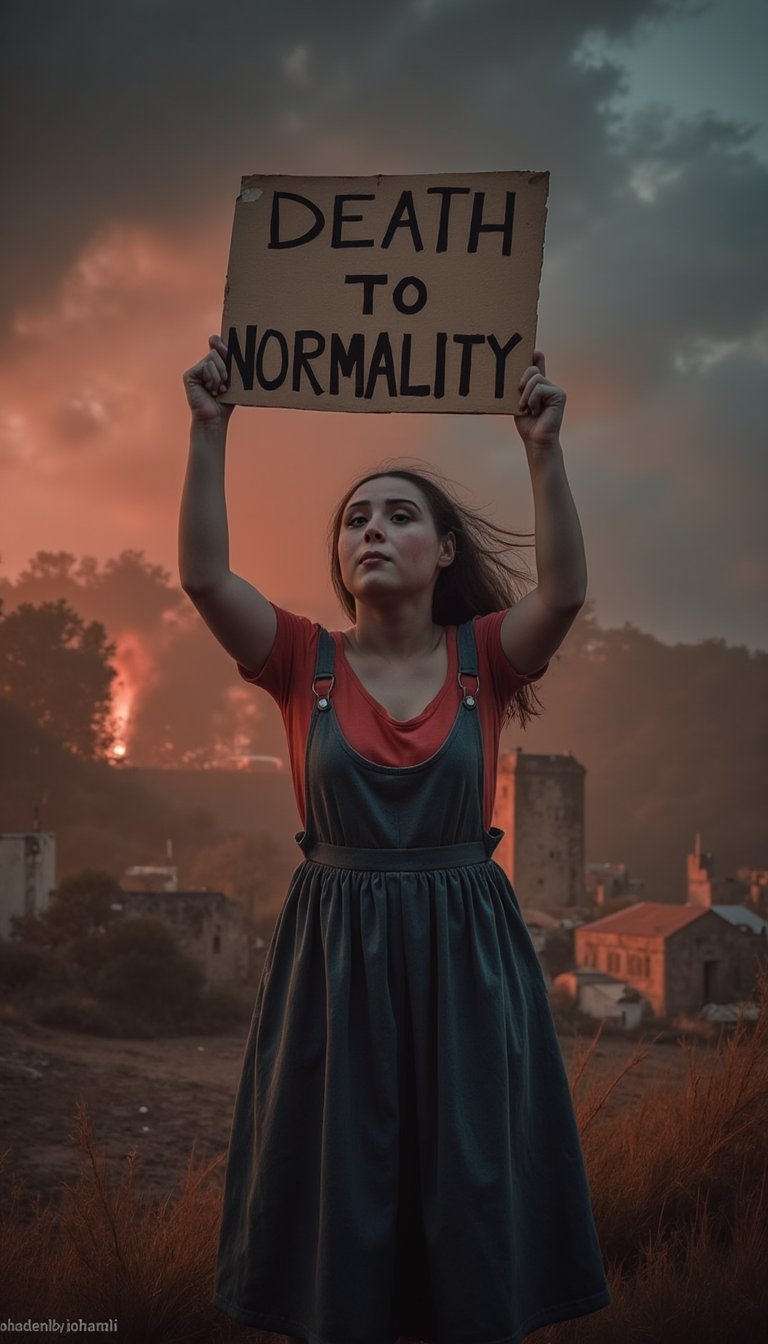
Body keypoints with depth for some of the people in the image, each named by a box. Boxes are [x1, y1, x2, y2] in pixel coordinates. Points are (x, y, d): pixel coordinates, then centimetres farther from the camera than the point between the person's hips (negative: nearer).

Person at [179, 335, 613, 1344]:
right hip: (333, 953, 0)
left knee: (473, 1196, 5)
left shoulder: (485, 655, 2)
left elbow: (565, 588, -17)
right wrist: (210, 431, -17)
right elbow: (203, 574, -12)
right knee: (333, 1199, 6)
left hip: (465, 953, 0)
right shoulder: (306, 661, 3)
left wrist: (543, 450, -23)